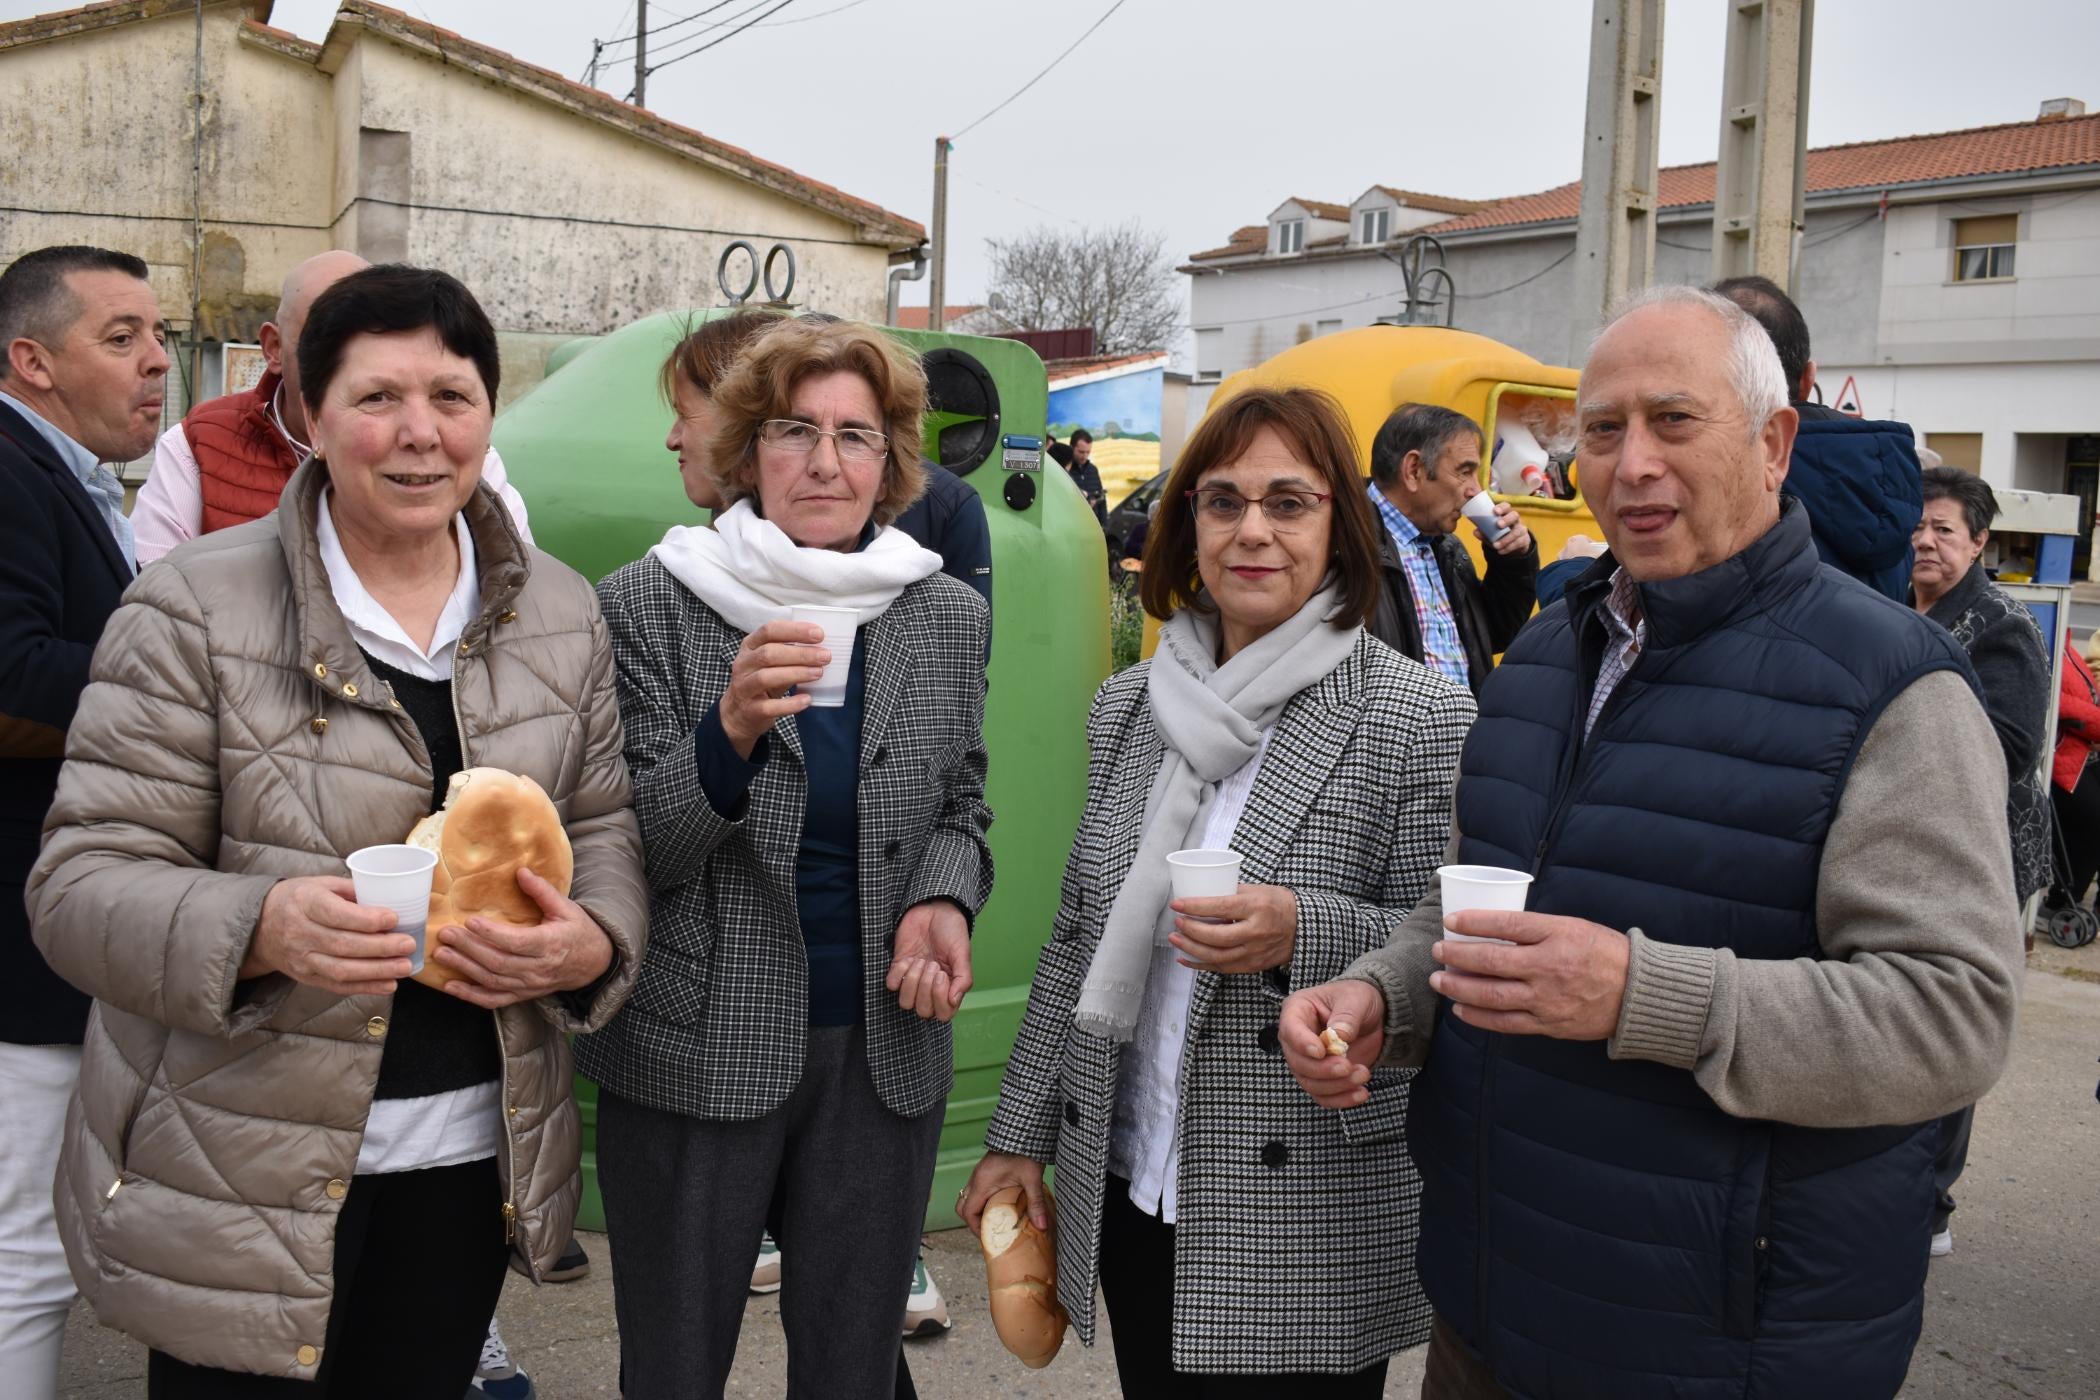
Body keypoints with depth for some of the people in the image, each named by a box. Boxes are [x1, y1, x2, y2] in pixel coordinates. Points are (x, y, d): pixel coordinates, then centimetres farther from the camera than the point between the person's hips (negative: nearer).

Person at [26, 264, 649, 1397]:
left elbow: (605, 827, 9)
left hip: (472, 1158, 4)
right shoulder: (195, 611, -10)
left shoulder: (561, 613, 4)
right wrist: (258, 929, -31)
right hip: (241, 1171, -3)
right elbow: (83, 885, -11)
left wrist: (591, 941, -14)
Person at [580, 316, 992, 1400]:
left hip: (883, 1052, 3)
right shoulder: (648, 603, -8)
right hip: (697, 1051, -2)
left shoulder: (949, 618, 1)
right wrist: (732, 728, -27)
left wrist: (945, 898, -7)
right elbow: (628, 851, -10)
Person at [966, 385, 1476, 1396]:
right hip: (1128, 1195, 5)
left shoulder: (1420, 720, -9)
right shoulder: (1126, 707, 6)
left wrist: (1306, 933, -26)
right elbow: (1077, 937, 12)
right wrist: (1019, 1135, 12)